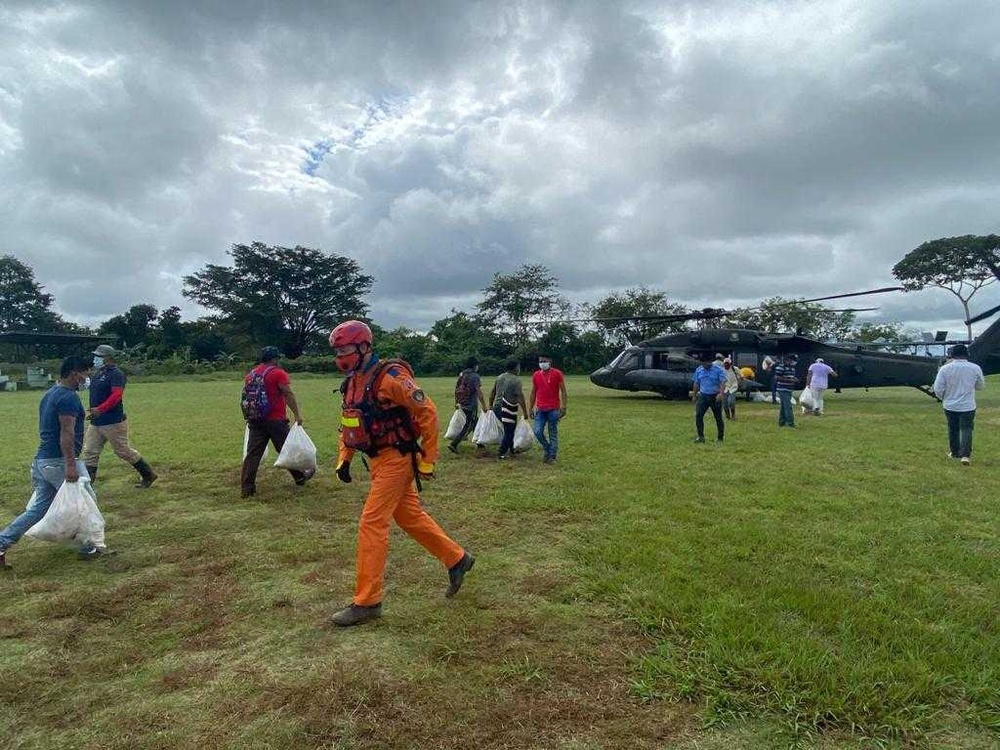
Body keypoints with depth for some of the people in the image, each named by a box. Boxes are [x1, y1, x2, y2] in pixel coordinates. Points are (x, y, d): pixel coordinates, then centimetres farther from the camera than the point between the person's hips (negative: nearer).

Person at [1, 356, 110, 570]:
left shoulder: (50, 394, 17)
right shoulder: (69, 397, -15)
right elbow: (66, 432, -23)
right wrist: (70, 464, -27)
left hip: (42, 460, 9)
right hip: (58, 461, -9)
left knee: (37, 509, 14)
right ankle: (88, 548, 13)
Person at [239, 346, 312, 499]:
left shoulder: (250, 374, 11)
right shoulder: (278, 373, -9)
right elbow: (288, 395, -14)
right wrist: (297, 414, -12)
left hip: (255, 421, 5)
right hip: (275, 421, -5)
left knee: (252, 454, 4)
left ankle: (246, 488, 3)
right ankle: (300, 477, 25)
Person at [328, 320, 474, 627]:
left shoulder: (389, 378, -19)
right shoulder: (352, 382, 8)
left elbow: (427, 412, -19)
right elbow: (348, 423, 20)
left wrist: (428, 460, -15)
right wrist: (343, 459, 11)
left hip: (396, 460, -9)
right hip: (378, 461, 9)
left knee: (371, 525, -7)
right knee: (410, 517, 17)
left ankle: (366, 602, 5)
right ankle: (457, 559, 34)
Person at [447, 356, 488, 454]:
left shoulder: (461, 374, 7)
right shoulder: (475, 376, -15)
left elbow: (456, 389, 13)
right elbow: (479, 393, -19)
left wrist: (456, 402, 23)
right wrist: (484, 406, -16)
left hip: (463, 405, 8)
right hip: (471, 405, -8)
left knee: (475, 423, 21)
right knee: (468, 427, 1)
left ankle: (479, 444, 30)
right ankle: (453, 444, -5)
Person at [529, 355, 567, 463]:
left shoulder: (557, 374, -4)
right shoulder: (536, 375, 8)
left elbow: (563, 391, -2)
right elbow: (533, 393, 15)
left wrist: (563, 407, -8)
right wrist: (530, 408, 12)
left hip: (553, 409, -3)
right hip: (540, 409, 4)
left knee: (553, 433, 3)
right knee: (538, 432, -4)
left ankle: (552, 455, 13)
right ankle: (547, 449, 19)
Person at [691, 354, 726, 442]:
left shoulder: (718, 370, -7)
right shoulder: (698, 370, 7)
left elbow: (723, 382, -14)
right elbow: (696, 384, 15)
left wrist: (721, 393, -29)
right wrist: (694, 395, 15)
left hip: (715, 397, -3)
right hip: (703, 396, 3)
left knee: (718, 418, 5)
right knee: (698, 415, -11)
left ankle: (720, 438, 18)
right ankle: (701, 436, -5)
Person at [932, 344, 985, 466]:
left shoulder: (945, 368, -11)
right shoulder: (975, 368, -7)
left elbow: (938, 389, -10)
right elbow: (981, 386, 8)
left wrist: (944, 398, 10)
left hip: (950, 406, 1)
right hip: (968, 406, 0)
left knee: (953, 429, 15)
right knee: (966, 430, 4)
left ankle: (954, 452, 27)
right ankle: (965, 455, -7)